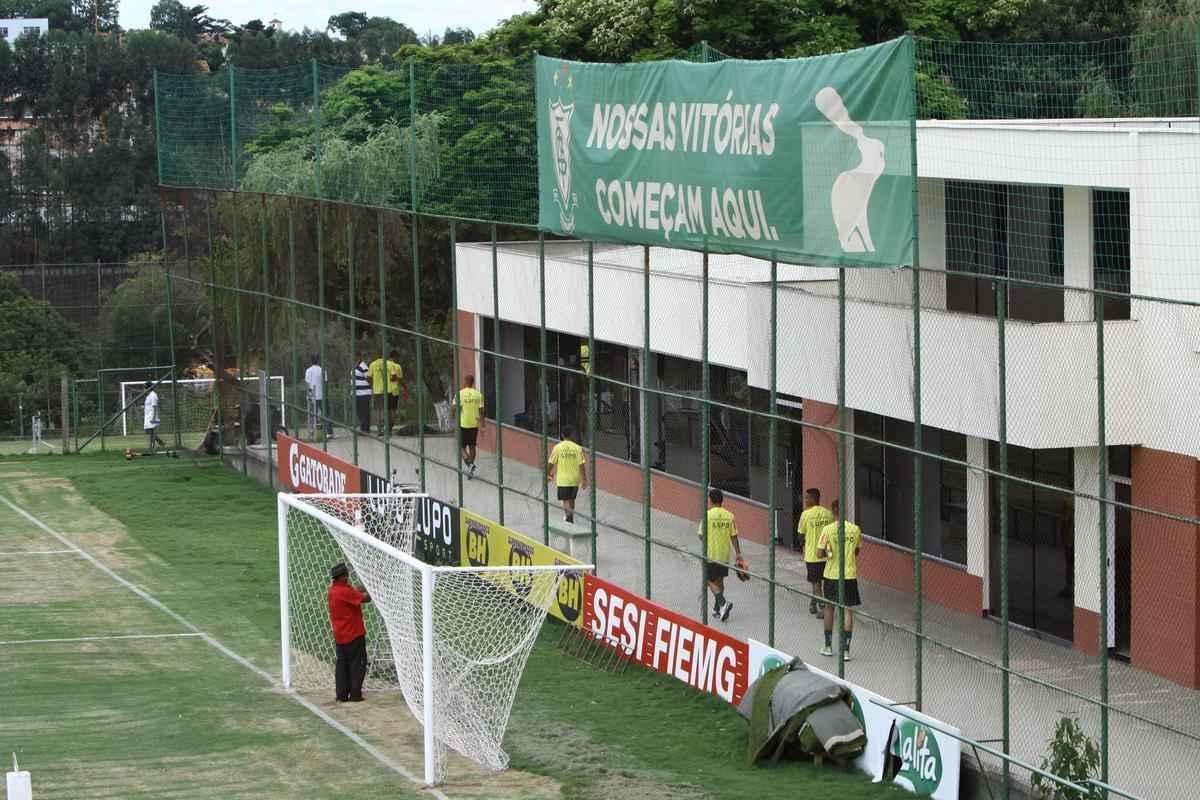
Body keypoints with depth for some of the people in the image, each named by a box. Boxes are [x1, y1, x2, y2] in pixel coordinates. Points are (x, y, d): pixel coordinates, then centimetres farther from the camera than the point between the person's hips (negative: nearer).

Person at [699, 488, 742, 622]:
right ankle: (717, 609, 25)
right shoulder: (729, 516, -2)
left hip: (710, 554, -4)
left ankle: (723, 603, -19)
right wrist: (738, 553, 4)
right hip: (724, 554, 4)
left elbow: (701, 534, -7)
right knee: (719, 580, 18)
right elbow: (734, 536, -1)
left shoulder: (707, 515, -13)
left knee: (711, 581, 3)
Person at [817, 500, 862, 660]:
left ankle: (828, 646, 25)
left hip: (831, 574, -1)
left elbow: (821, 552, -11)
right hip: (850, 574, 1)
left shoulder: (828, 529, -11)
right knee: (848, 610, 3)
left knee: (829, 608, 17)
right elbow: (857, 551, 9)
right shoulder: (855, 529, -4)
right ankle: (845, 650, -3)